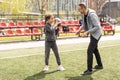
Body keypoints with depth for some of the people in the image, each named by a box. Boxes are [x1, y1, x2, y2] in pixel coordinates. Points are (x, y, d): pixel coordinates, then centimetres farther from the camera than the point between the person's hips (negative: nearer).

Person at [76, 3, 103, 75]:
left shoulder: (92, 15, -28)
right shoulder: (84, 14, 1)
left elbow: (97, 27, -29)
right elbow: (85, 23, 19)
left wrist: (87, 32, -30)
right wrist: (80, 30, 5)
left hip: (96, 34, -10)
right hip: (92, 34, 10)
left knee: (89, 51, -14)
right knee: (95, 49, 22)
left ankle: (89, 70, -8)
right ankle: (100, 65, 39)